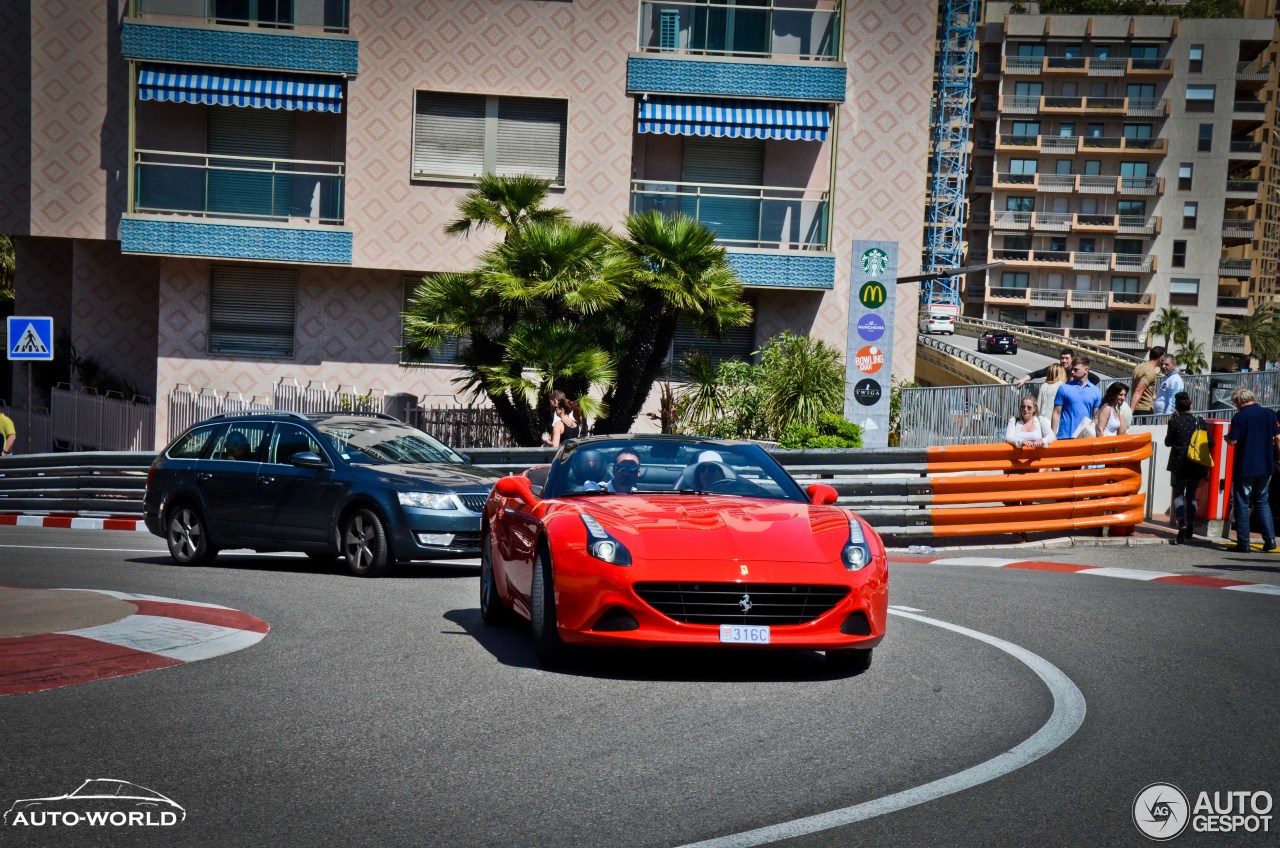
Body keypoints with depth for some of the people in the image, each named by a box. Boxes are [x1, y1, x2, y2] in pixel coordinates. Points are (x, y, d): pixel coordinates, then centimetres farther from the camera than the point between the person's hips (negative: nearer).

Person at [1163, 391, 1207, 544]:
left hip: (1179, 465, -3)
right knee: (1191, 496, 15)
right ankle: (1189, 530, 18)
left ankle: (1182, 524, -21)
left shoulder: (1174, 421, -8)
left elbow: (1168, 442, 2)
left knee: (1178, 494, 2)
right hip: (1197, 466, 3)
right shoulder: (1200, 421, 0)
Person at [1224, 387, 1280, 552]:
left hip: (1244, 468, -5)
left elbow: (1233, 441, -14)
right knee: (1262, 501, 18)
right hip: (1266, 467, 5)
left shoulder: (1239, 417, -10)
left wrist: (1227, 437, 8)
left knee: (1242, 504, 3)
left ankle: (1243, 544, 3)